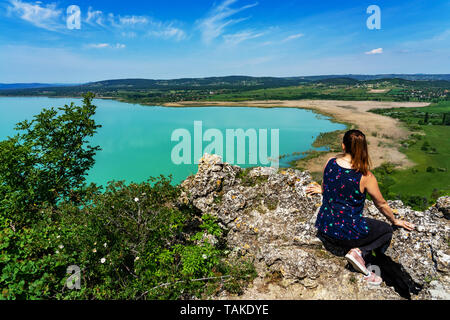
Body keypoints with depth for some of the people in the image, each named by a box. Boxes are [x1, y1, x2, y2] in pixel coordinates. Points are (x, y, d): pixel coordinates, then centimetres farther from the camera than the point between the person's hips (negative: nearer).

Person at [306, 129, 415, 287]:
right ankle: (360, 252, -2)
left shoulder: (330, 163, -6)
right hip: (345, 233, -6)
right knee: (387, 231, 20)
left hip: (323, 227, 6)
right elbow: (381, 205, 0)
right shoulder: (366, 177, -17)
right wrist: (395, 221, 20)